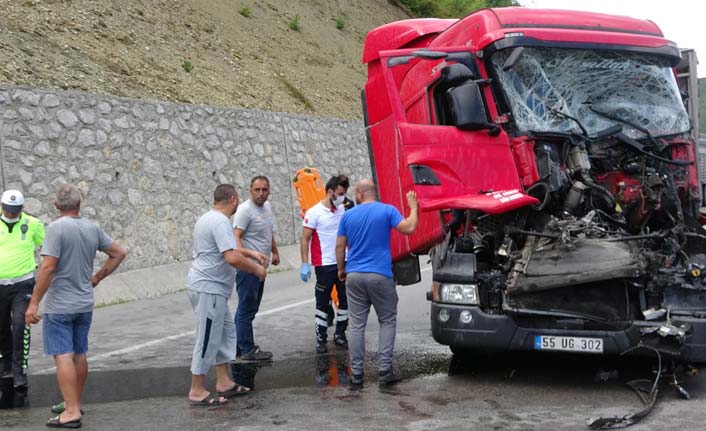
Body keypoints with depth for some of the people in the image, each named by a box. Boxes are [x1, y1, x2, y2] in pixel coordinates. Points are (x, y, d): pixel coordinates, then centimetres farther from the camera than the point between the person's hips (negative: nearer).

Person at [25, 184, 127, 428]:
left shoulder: (57, 228, -14)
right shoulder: (93, 228, 4)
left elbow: (48, 267, -20)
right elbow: (119, 253, 12)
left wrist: (34, 303, -16)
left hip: (59, 306, -6)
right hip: (85, 304, 6)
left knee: (63, 356, -5)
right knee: (79, 355, 16)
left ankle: (71, 412, -7)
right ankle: (75, 403, 29)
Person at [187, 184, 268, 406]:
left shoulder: (209, 218, 15)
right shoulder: (220, 222, -19)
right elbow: (232, 258, -28)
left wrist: (251, 253, 27)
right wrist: (256, 269, -14)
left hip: (211, 288, 11)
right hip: (209, 289, -11)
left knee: (226, 332, 17)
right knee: (208, 340, -3)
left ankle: (224, 382, 22)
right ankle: (197, 391, 5)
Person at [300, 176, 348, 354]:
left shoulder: (343, 209, 6)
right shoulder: (314, 213, -10)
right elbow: (305, 239, -9)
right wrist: (305, 264, -15)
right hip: (325, 265, -5)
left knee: (345, 300, 11)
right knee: (322, 303, 3)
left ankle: (340, 334, 24)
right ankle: (321, 339, 11)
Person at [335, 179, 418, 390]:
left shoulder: (348, 215, 7)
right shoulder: (387, 210, -2)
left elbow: (340, 246, 9)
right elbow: (409, 228, -10)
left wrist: (341, 270, 22)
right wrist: (413, 208, 6)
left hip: (354, 276, 2)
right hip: (380, 276, -2)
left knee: (356, 324, 6)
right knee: (387, 321, 11)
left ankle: (356, 375, 5)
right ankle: (384, 370, 4)